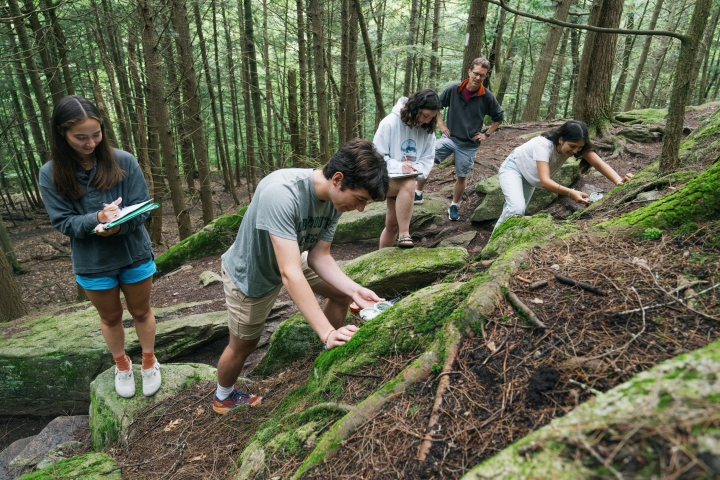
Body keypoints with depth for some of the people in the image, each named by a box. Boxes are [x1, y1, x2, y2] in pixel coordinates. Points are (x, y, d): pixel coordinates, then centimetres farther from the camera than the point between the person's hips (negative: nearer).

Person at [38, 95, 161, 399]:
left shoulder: (123, 161, -13)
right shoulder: (51, 174, -10)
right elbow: (62, 222, -10)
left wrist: (120, 224, -32)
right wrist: (97, 218, -29)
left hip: (135, 255, 0)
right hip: (92, 263, 1)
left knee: (141, 311, 19)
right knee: (110, 317, 21)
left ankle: (149, 362, 41)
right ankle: (121, 365, 45)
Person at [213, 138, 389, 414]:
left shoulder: (334, 197, -19)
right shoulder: (281, 193, -42)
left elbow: (319, 257, -12)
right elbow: (290, 274, -45)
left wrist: (354, 289, -26)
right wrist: (327, 332, -47)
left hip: (290, 259, 6)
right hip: (250, 275, -6)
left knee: (343, 294, 5)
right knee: (242, 347, 11)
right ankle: (223, 398, 42)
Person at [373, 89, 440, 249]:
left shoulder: (428, 130, -2)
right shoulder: (390, 122, -17)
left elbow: (428, 159, 0)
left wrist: (418, 171, -21)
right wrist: (398, 166, -32)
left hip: (405, 183, 6)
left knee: (392, 225, 11)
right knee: (408, 184, -38)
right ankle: (404, 235, -32)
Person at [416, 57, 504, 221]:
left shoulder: (488, 97, -10)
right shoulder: (453, 89, -9)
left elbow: (499, 116, 7)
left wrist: (487, 134, 3)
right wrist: (441, 124, 0)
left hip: (469, 144, 0)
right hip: (449, 137, 0)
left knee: (462, 176, 10)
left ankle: (454, 206, 31)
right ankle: (418, 193, -2)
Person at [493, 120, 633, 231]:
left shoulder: (576, 145, -20)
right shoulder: (543, 145, -38)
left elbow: (598, 163, -32)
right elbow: (545, 180, -46)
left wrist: (618, 180, -50)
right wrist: (571, 193, -60)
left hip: (529, 178, 7)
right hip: (513, 169, -7)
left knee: (519, 210, 13)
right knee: (516, 209, -27)